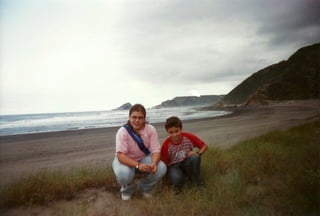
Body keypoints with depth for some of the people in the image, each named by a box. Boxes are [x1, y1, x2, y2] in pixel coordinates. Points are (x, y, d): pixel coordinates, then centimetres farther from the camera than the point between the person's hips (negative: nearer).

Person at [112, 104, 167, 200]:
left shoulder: (151, 129, -17)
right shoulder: (122, 131, -24)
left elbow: (156, 150, -18)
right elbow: (121, 155, -30)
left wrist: (154, 163, -40)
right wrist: (138, 165, -45)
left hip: (144, 159, 3)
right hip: (125, 160, -2)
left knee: (161, 168, -24)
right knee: (123, 174, -36)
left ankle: (145, 188, 8)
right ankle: (127, 190, 4)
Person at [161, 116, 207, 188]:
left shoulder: (188, 137, -17)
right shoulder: (166, 145, -18)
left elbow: (204, 146, -7)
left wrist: (198, 154, -24)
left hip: (187, 164, 2)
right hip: (174, 166, -2)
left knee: (194, 157, -32)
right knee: (176, 179, -36)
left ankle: (195, 181, -9)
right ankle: (185, 178, 0)